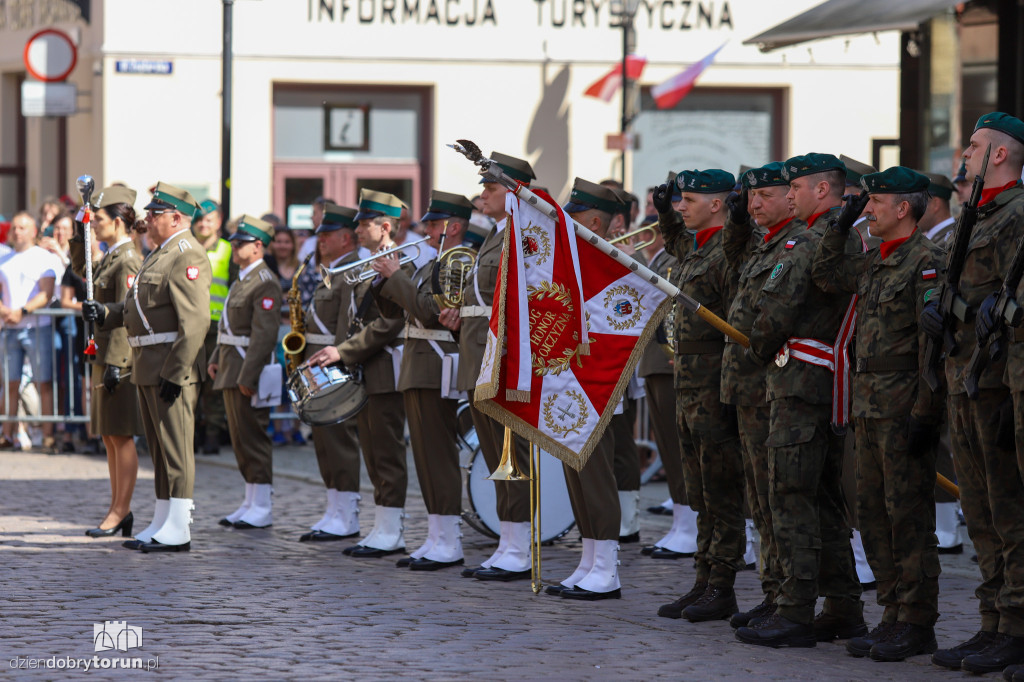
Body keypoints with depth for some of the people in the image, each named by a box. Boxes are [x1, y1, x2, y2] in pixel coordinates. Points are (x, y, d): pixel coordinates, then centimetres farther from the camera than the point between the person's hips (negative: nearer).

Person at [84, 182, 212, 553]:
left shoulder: (187, 257, -14)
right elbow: (135, 305, 23)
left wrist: (175, 373, -24)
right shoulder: (160, 254, 19)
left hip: (173, 367, -10)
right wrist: (104, 313, 3)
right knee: (159, 448, 14)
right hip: (149, 366, 10)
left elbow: (195, 322, -22)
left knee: (175, 448, -7)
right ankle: (163, 523, 21)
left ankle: (177, 530, -4)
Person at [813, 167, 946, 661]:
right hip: (869, 406, 9)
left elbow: (935, 341, -17)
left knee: (908, 515, -5)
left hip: (905, 407, -9)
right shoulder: (874, 261, 14)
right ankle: (895, 615, 17)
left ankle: (917, 625, 0)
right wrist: (841, 225, 18)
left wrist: (925, 413, -20)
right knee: (873, 514, 11)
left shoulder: (926, 259, -12)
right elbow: (827, 276, 29)